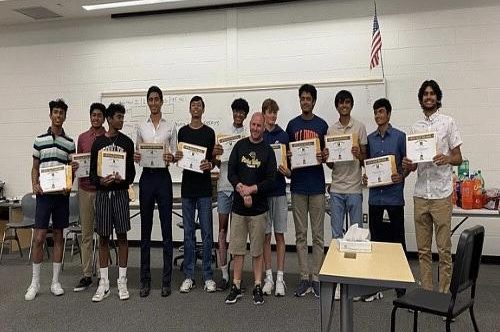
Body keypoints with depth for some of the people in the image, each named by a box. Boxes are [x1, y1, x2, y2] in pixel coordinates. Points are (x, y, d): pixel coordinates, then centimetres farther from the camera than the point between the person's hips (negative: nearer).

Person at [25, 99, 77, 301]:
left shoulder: (70, 143, 6)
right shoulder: (40, 140, 5)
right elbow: (35, 168, 8)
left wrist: (73, 170, -12)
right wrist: (34, 185, -8)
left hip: (62, 194, 1)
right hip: (44, 193, -1)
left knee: (59, 236, 7)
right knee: (39, 238, -3)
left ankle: (55, 281, 16)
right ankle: (35, 283, 10)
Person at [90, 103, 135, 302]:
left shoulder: (127, 142, 5)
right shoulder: (98, 142, 6)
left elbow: (132, 170, 4)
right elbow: (92, 170, 5)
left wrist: (123, 179, -16)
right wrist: (100, 181, -15)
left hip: (120, 192, 0)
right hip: (102, 193, 1)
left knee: (122, 236, 2)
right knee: (103, 237, 5)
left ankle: (122, 281, 11)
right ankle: (104, 283, 14)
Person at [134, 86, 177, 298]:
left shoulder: (170, 127, 4)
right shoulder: (141, 127, 10)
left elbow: (174, 155, 3)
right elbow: (137, 153, 11)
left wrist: (171, 157, -19)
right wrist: (135, 157, -11)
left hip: (163, 178, -2)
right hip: (146, 178, 2)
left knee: (166, 229, 1)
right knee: (145, 230, 6)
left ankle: (166, 280, 11)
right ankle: (145, 280, 16)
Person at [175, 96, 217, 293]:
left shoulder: (209, 132, 5)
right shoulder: (182, 131, 9)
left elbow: (213, 159, 6)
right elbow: (179, 158, 11)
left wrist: (209, 164, -15)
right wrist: (177, 157, -11)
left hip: (204, 188, -1)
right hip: (187, 188, 1)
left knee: (207, 233, 1)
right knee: (188, 233, 6)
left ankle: (208, 276, 11)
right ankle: (188, 276, 15)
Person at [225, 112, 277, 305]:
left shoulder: (268, 151, 1)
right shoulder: (240, 146, 6)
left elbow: (270, 181, -5)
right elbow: (231, 172, 0)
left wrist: (251, 189, -15)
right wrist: (242, 190, -14)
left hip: (258, 208, -2)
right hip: (238, 206, 2)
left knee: (257, 250, 7)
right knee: (237, 249, 8)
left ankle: (257, 287, 18)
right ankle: (236, 286, 19)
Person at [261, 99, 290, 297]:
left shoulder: (283, 136, 4)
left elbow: (290, 168, 6)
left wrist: (287, 171, -16)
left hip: (279, 191, 0)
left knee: (279, 235, 5)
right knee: (266, 235, 7)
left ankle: (280, 277, 12)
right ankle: (268, 277, 17)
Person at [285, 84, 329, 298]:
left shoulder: (322, 125, 3)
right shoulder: (292, 125, 8)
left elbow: (327, 153, 7)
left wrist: (325, 157, -16)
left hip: (317, 186, -1)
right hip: (298, 186, 2)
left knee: (318, 235, 4)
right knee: (300, 235, 7)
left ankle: (316, 277, 14)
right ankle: (304, 277, 16)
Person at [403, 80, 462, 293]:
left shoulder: (448, 122, 1)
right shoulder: (415, 127, 13)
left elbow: (458, 158, 1)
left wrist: (446, 159, -21)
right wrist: (407, 165, -7)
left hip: (441, 194, -4)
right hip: (420, 195, 4)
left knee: (444, 249, 2)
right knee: (423, 249, 10)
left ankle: (444, 293, 13)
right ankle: (426, 291, 21)